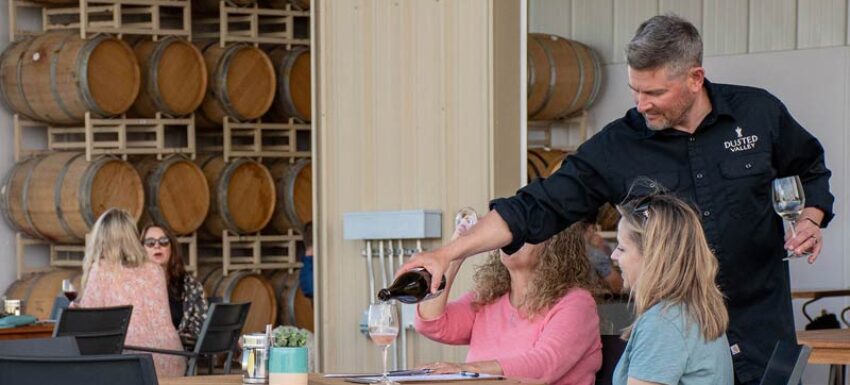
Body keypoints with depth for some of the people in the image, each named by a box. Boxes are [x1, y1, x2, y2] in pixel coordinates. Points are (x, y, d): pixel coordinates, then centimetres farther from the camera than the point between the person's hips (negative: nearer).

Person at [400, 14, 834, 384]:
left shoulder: (759, 114, -2)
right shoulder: (616, 147, -4)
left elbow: (810, 171, 16)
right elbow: (537, 208, -5)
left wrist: (810, 219, -5)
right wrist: (447, 254, -12)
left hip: (762, 335, 0)